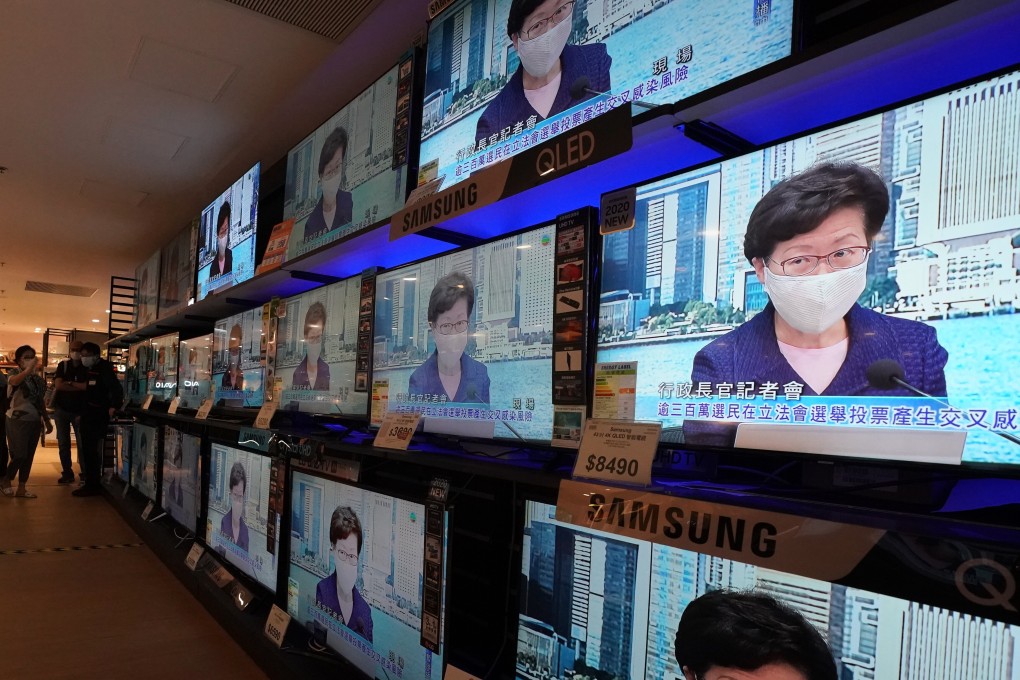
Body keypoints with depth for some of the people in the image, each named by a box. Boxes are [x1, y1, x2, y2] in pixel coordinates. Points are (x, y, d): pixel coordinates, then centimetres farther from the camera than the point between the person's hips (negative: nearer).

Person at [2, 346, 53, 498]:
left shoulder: (38, 379, 6)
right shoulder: (15, 377, -10)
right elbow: (14, 380, -37)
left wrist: (47, 420, 15)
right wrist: (28, 370, -55)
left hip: (35, 421, 5)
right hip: (18, 421, -5)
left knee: (29, 456, 8)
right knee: (19, 455, -3)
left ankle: (21, 489, 18)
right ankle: (5, 481, 23)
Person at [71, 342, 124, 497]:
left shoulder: (104, 370, -13)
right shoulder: (90, 369, 13)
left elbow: (117, 389, -20)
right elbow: (87, 390, 18)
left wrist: (113, 408, -23)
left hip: (98, 415, -9)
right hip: (88, 414, 9)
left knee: (91, 450, -6)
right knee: (87, 449, 13)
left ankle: (93, 486, 1)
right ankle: (91, 482, 23)